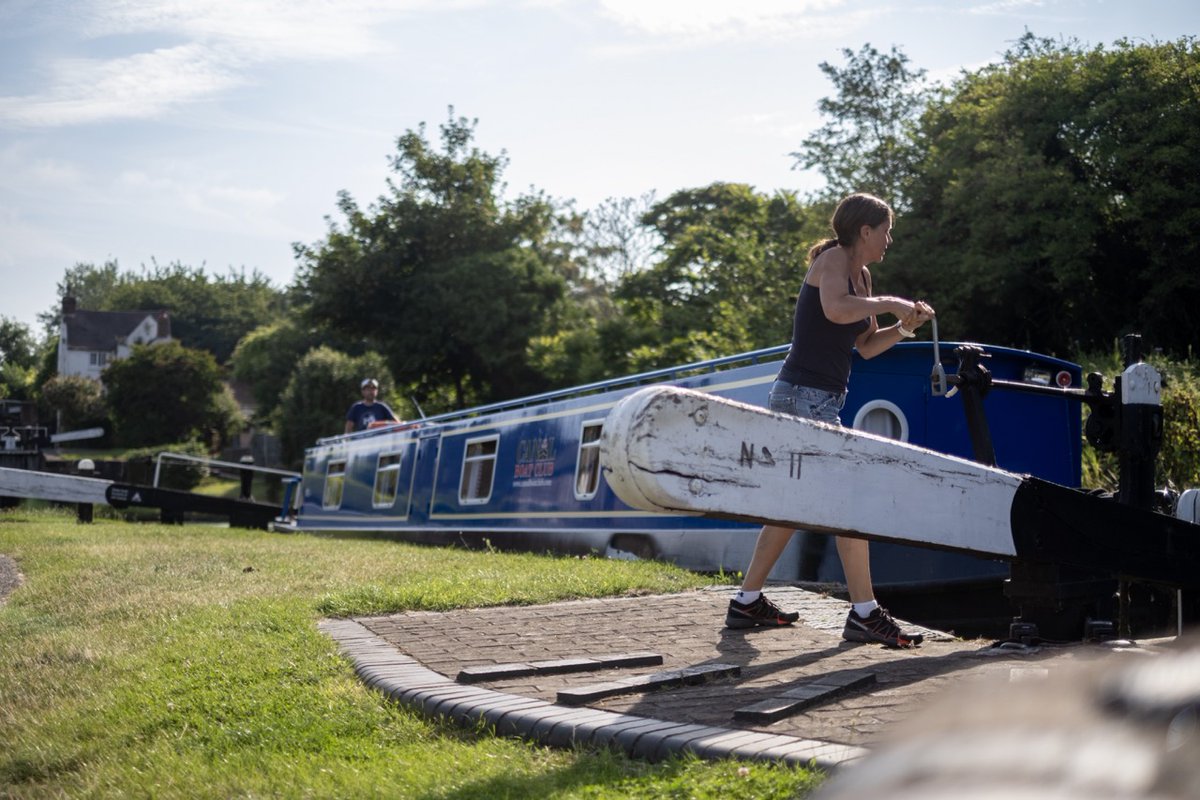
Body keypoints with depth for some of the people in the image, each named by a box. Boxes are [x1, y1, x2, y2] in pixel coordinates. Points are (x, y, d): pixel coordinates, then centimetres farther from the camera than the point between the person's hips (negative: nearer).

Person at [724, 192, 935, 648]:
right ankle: (864, 614, -7)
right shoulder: (834, 258, -10)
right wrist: (887, 303, -18)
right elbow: (836, 308, -32)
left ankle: (747, 603, 23)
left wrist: (905, 326, 5)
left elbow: (866, 347, 20)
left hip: (820, 400, 10)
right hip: (804, 395, -10)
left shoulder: (861, 274, 17)